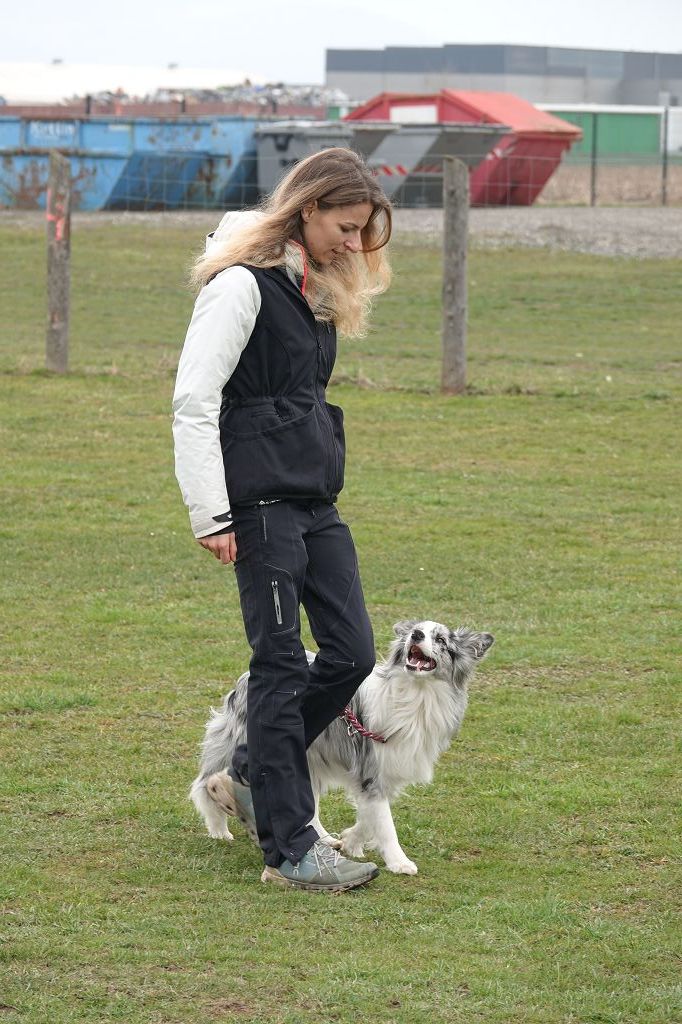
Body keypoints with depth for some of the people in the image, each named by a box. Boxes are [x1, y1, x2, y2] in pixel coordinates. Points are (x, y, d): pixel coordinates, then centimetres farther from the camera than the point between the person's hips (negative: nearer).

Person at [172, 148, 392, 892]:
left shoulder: (315, 288, 16)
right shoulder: (242, 285, -11)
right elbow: (193, 401, -15)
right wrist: (210, 515, -17)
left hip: (314, 502, 9)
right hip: (261, 506, -9)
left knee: (351, 651, 6)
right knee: (282, 665, -5)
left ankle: (253, 774, 26)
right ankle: (288, 848, 0)